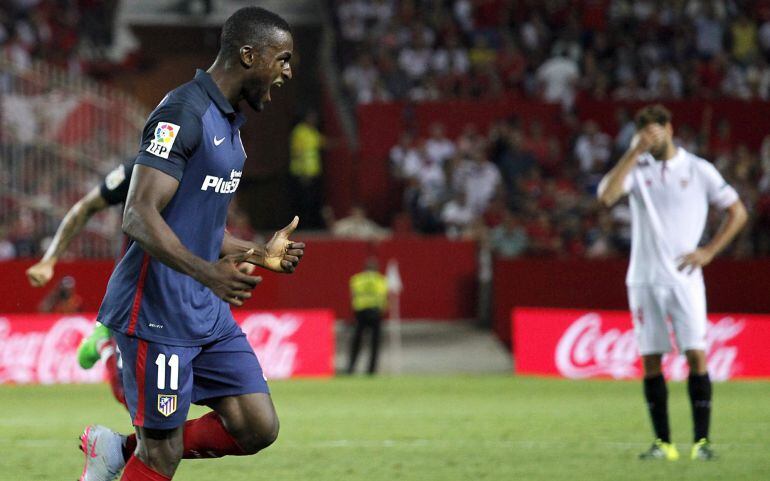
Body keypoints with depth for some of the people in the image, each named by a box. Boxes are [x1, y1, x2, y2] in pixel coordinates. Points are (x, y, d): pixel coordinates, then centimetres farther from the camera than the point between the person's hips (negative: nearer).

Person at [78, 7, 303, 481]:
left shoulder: (228, 121, 16)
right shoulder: (183, 113, -15)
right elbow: (140, 217, -23)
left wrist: (259, 254, 19)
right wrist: (207, 271, -35)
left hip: (209, 314, 9)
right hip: (157, 313, -9)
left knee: (258, 429, 4)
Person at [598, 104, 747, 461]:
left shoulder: (698, 170, 2)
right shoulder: (637, 168, 6)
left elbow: (737, 212, 8)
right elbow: (607, 195, -13)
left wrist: (709, 251, -2)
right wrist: (633, 153, -13)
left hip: (684, 278, -2)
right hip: (644, 278, 2)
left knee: (696, 354, -10)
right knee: (650, 360, 1)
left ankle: (701, 441, -6)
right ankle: (662, 442, 7)